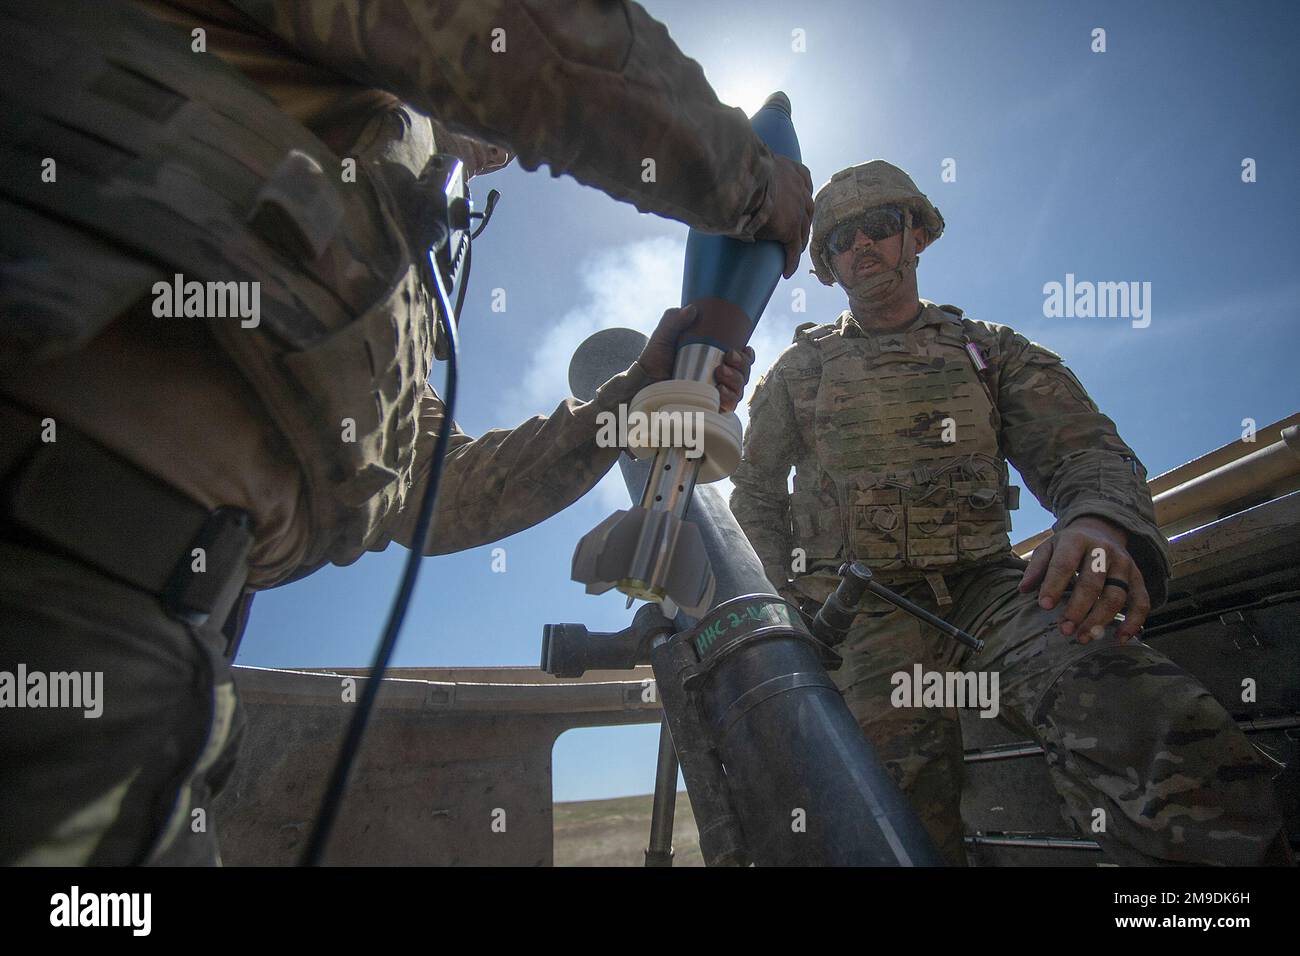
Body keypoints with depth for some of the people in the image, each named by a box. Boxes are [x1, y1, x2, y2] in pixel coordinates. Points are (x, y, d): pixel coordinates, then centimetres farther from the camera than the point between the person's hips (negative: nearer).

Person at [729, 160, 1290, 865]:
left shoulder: (991, 351, 18)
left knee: (1171, 734, -29)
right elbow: (754, 494, 22)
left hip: (984, 587, 1)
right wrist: (791, 604, 6)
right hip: (860, 608, 0)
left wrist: (1103, 522, -20)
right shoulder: (800, 369, 18)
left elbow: (1082, 450, 5)